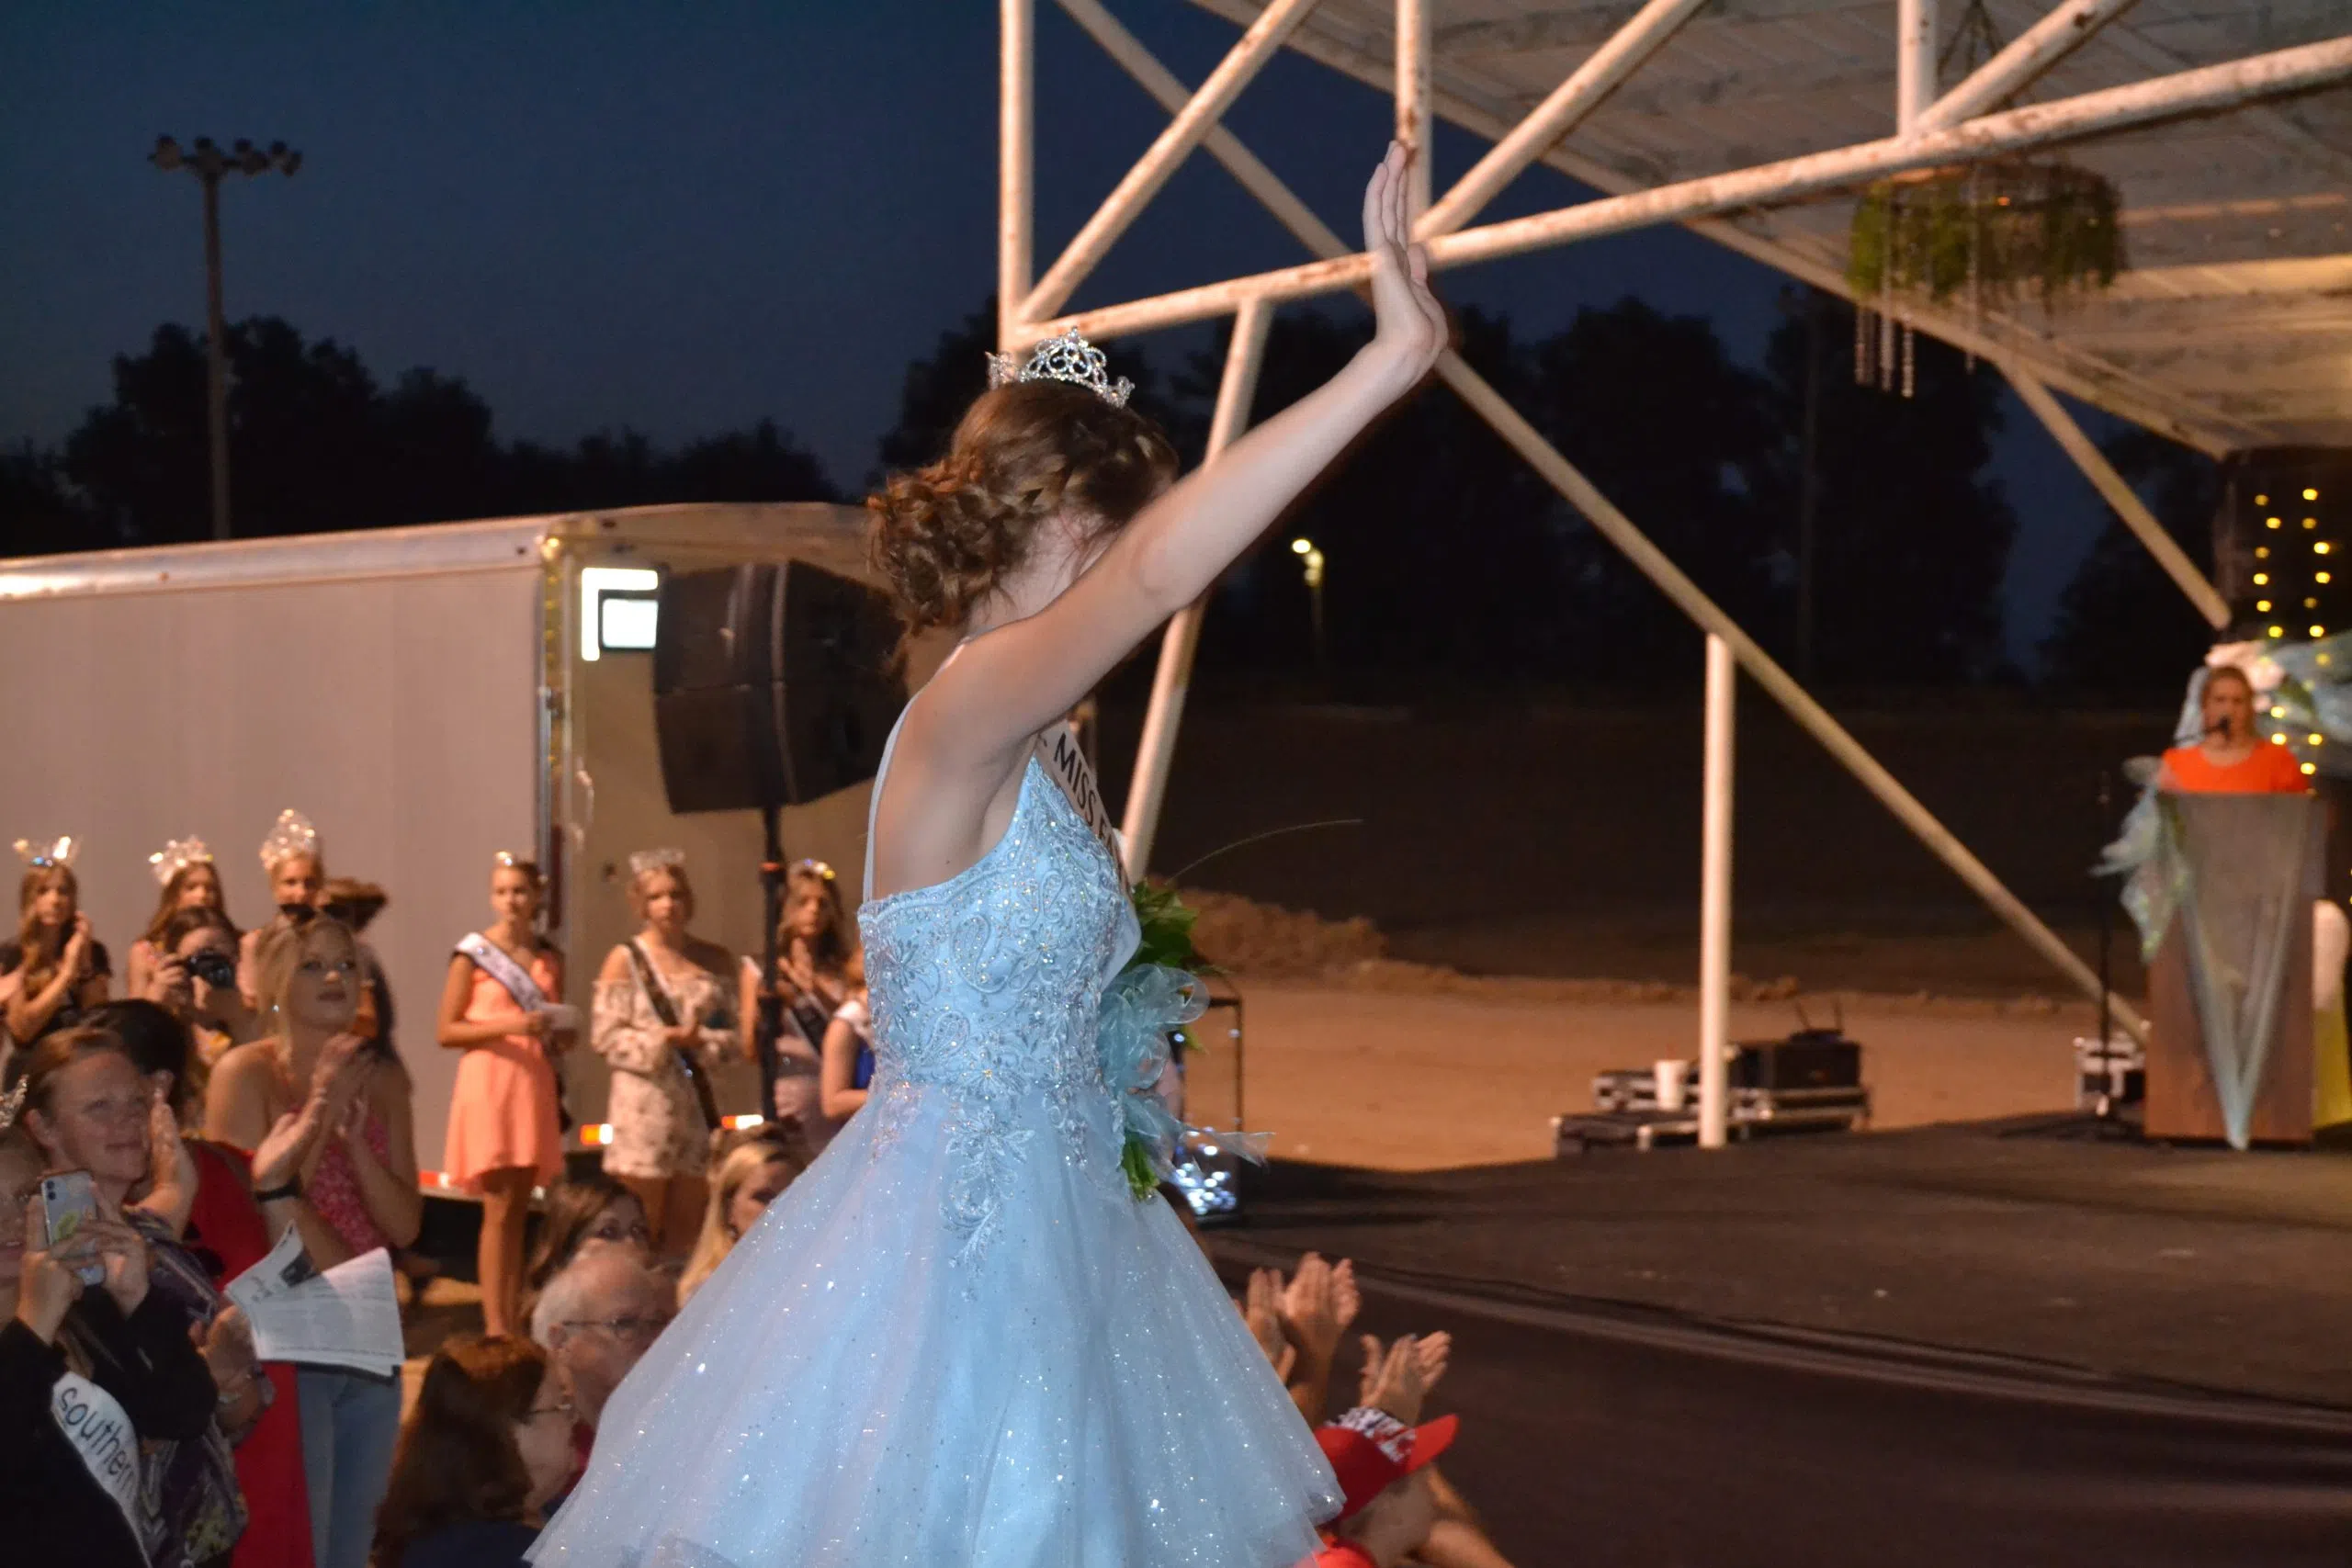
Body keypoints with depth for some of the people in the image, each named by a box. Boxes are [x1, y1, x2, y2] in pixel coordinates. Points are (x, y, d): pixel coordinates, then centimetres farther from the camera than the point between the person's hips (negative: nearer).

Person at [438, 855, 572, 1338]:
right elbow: (447, 1031, -5)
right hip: (490, 1084, -5)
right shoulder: (472, 954, -2)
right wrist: (506, 1025, -17)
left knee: (520, 1210, 6)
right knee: (498, 1210, -9)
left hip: (535, 1085, 5)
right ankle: (494, 1327, -8)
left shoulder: (549, 958, 12)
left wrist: (560, 1035, 0)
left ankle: (515, 1324, 10)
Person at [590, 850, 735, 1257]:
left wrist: (702, 1041, -12)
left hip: (695, 1099, 4)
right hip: (645, 1098, -4)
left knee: (684, 1230, 7)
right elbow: (605, 1036, -7)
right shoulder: (625, 960, -3)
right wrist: (663, 1039, -17)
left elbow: (730, 1030, 8)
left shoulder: (711, 960, 8)